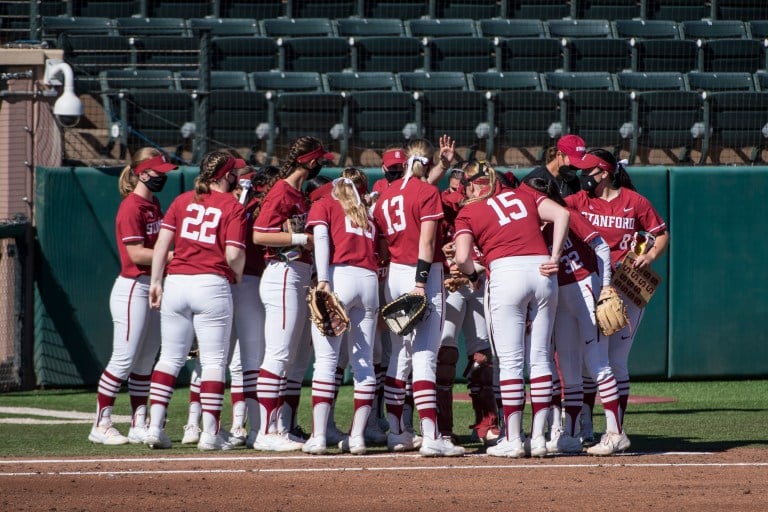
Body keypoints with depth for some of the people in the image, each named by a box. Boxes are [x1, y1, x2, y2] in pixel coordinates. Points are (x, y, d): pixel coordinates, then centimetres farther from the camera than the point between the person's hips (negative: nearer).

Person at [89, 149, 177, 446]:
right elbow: (136, 254, -20)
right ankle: (101, 426, -3)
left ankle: (139, 426, 15)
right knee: (124, 360, -8)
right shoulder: (131, 207, -14)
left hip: (154, 289, 9)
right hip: (133, 288, -9)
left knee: (146, 362, 10)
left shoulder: (154, 205, 13)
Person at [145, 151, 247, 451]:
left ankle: (155, 427, 2)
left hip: (176, 282, 4)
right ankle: (210, 433, -2)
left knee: (170, 357, 9)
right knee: (214, 360, 1)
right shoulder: (233, 207, -1)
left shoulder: (183, 201, 11)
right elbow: (234, 255, -10)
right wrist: (238, 276, 10)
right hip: (212, 285, -4)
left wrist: (156, 281, 7)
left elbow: (162, 242, 4)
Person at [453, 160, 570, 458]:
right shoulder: (524, 196, 20)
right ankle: (538, 437, 6)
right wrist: (554, 258, 5)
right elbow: (561, 214, 5)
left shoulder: (468, 213, 10)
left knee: (510, 361, 0)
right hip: (542, 272, 4)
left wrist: (473, 275, 16)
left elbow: (462, 258, -4)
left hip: (506, 272, -4)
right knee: (540, 357, 7)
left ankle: (512, 440, -1)